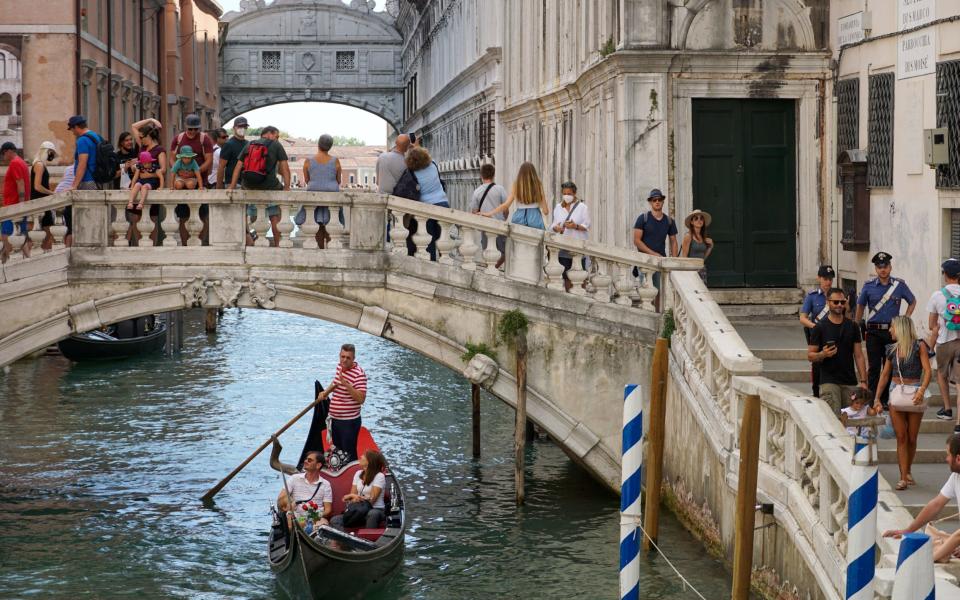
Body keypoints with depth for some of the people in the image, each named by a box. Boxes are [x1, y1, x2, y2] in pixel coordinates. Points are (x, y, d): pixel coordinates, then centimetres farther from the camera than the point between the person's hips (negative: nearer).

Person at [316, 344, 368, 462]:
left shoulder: (359, 374, -21)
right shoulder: (340, 367, 4)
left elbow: (361, 399, -29)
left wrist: (346, 384, -36)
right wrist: (326, 392, 10)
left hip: (349, 422, -8)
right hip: (335, 419, 8)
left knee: (349, 453, -3)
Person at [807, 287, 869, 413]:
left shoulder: (852, 327, 10)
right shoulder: (820, 327, 1)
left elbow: (859, 356, 9)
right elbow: (810, 356, 1)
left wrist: (863, 381, 1)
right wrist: (823, 354, -20)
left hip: (850, 382, 3)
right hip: (829, 382, -3)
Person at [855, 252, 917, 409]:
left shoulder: (899, 285, 3)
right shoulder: (869, 286, 2)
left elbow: (912, 302, 17)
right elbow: (860, 306, 14)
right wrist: (857, 327, 11)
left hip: (893, 331, 1)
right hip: (874, 332, -1)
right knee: (874, 367, -2)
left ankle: (886, 400, 11)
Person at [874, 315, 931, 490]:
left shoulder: (919, 346, -5)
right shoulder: (892, 349, 9)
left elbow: (927, 370, -12)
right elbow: (885, 375, 13)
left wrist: (922, 390, -26)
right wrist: (877, 398, 8)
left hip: (914, 392, -3)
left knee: (912, 438, 5)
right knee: (901, 437, -3)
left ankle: (907, 472, 25)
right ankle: (903, 477, -5)